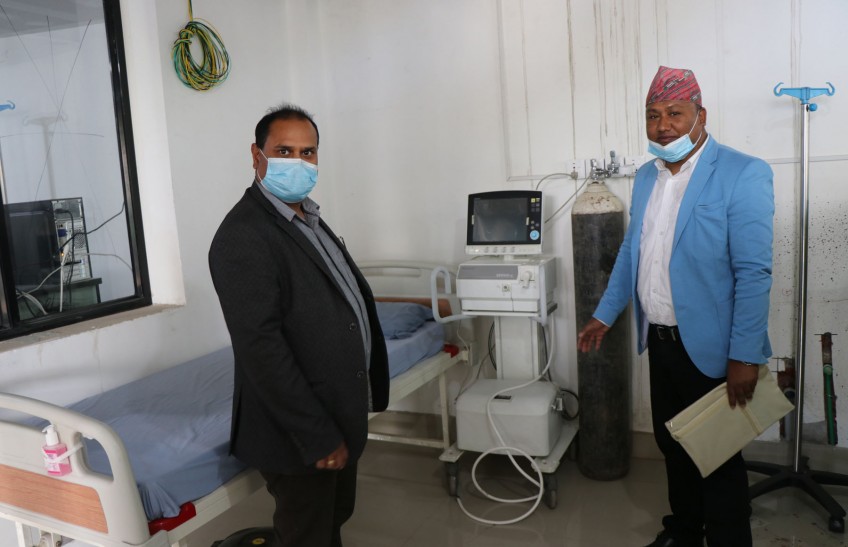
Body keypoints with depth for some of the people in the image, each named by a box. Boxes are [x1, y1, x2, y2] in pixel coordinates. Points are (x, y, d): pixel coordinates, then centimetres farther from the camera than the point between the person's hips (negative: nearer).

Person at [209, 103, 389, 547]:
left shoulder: (309, 219, 10)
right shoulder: (243, 235, -20)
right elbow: (260, 348, -25)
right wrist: (317, 436, -23)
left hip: (337, 416, 9)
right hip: (300, 433, -9)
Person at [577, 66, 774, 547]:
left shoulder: (742, 174, -13)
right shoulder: (646, 176, 8)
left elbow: (754, 272, -18)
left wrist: (745, 356, -21)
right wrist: (605, 315, 13)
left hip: (710, 347, -6)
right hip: (660, 340, 7)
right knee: (672, 444, 20)